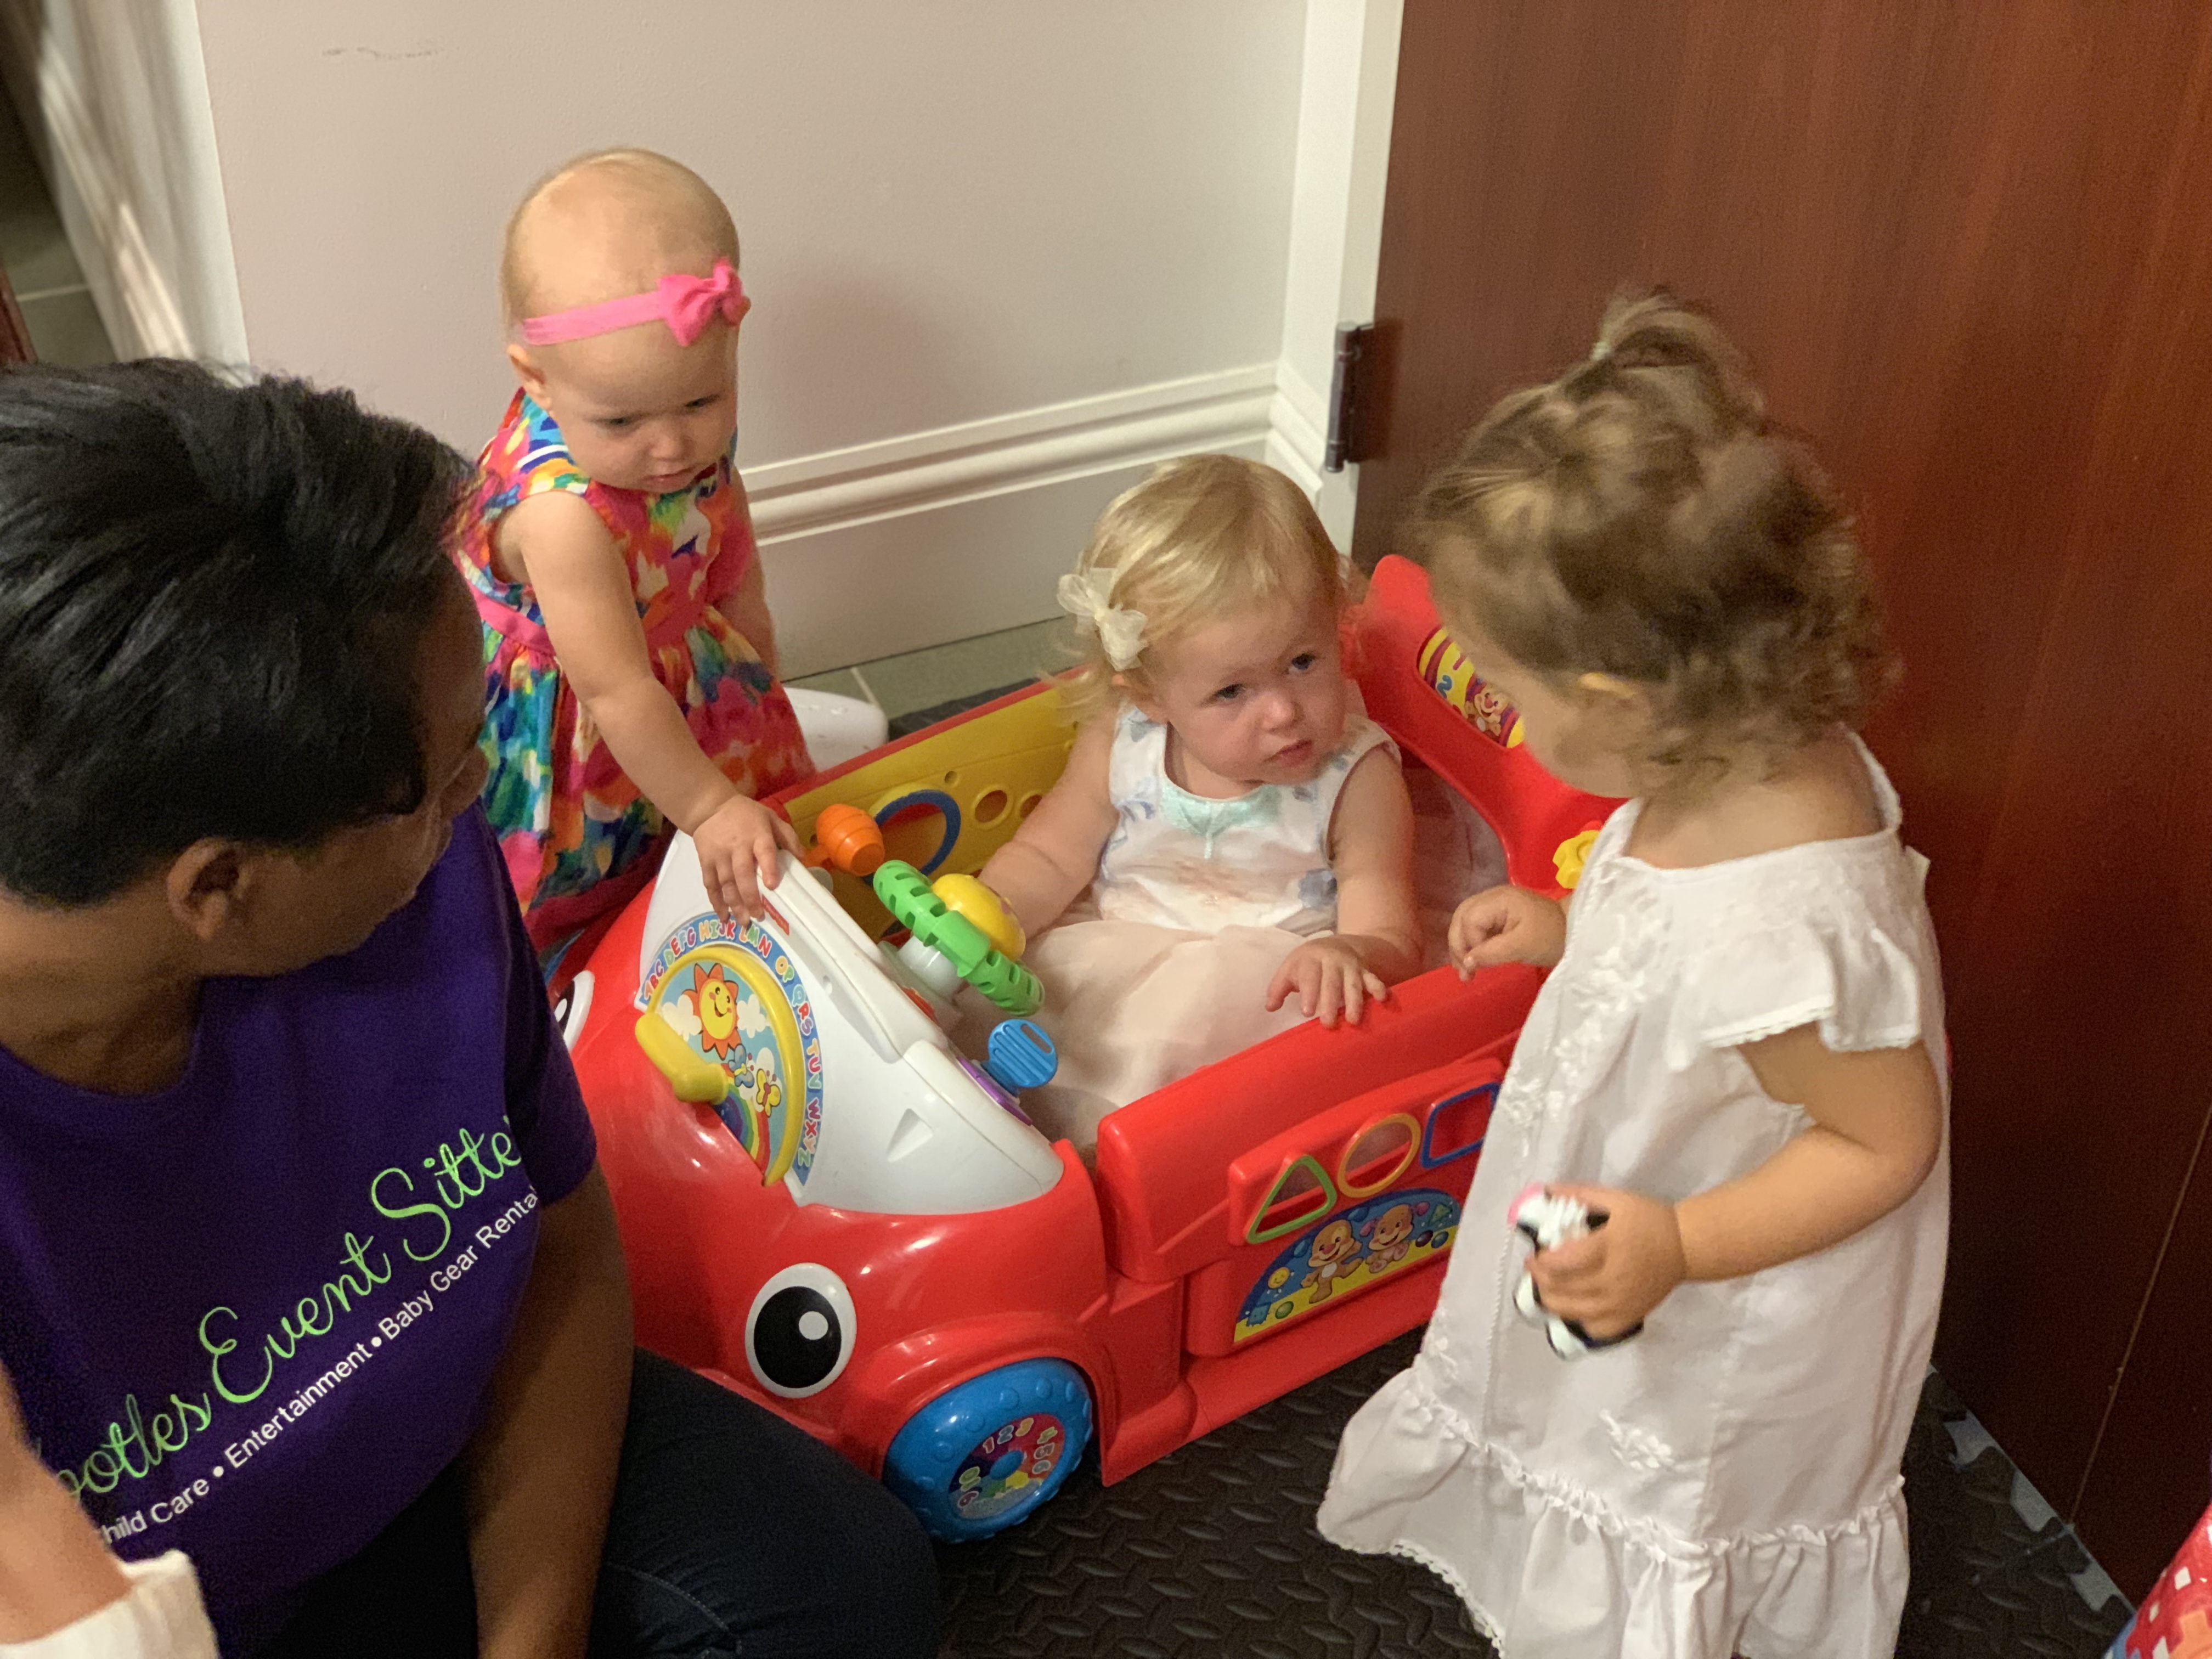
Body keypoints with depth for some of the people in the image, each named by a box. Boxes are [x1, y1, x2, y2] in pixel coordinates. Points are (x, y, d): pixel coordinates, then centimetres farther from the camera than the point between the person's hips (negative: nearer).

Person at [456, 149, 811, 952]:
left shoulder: (694, 430, -21)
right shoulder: (563, 514, -42)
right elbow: (617, 693, -34)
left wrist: (749, 625, 20)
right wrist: (708, 809, -27)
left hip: (680, 658, 7)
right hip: (561, 723, -6)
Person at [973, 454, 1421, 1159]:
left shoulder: (1355, 779, -14)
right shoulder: (1121, 745, -5)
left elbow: (1392, 939, -18)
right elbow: (1048, 861, 9)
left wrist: (1350, 956, -44)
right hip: (1108, 981, 3)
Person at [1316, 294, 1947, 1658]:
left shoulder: (1783, 936, -44)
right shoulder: (1766, 751, -17)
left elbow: (1888, 1139, -29)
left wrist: (1678, 1245, -35)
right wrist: (1573, 931, 4)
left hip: (1722, 1333, -8)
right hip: (1621, 1227, 8)